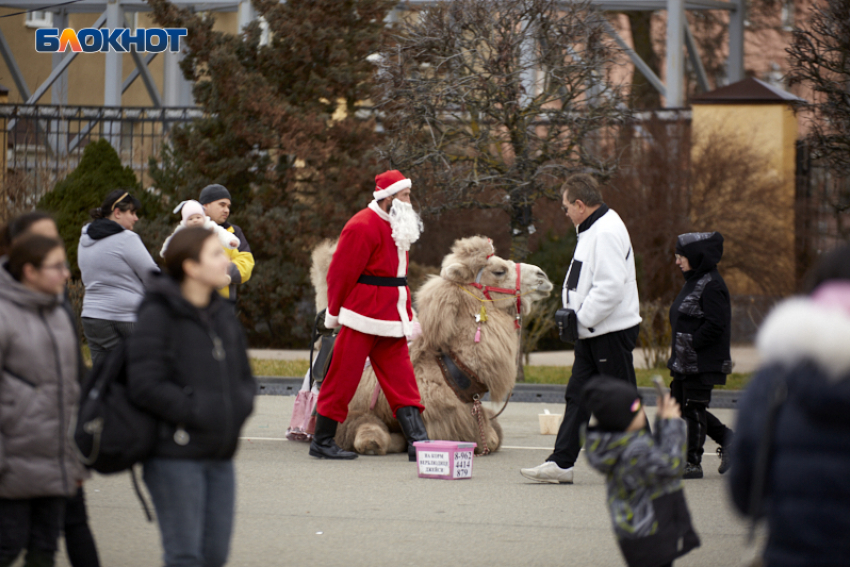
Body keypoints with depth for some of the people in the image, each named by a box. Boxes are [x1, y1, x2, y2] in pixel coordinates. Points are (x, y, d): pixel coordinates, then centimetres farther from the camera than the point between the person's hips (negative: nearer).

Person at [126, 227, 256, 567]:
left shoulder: (224, 315, 12)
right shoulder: (159, 315, -10)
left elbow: (244, 377, 20)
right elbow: (145, 385, -18)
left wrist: (241, 405, -2)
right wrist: (199, 411, -19)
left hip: (219, 456, 7)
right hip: (175, 455, -7)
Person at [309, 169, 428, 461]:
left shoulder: (397, 227, 15)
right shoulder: (362, 227, -15)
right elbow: (341, 273, -12)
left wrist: (405, 312, 15)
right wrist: (335, 314, -6)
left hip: (391, 318, 9)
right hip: (363, 319, -9)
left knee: (402, 380, 3)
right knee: (343, 379, -1)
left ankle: (419, 443, -1)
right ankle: (321, 442, 8)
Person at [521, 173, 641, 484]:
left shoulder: (606, 233, -18)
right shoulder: (592, 230, 15)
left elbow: (611, 286, -26)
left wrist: (581, 318, -19)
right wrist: (578, 318, 12)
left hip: (613, 332, -11)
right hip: (592, 332, 11)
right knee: (577, 395, 8)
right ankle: (561, 463, 8)